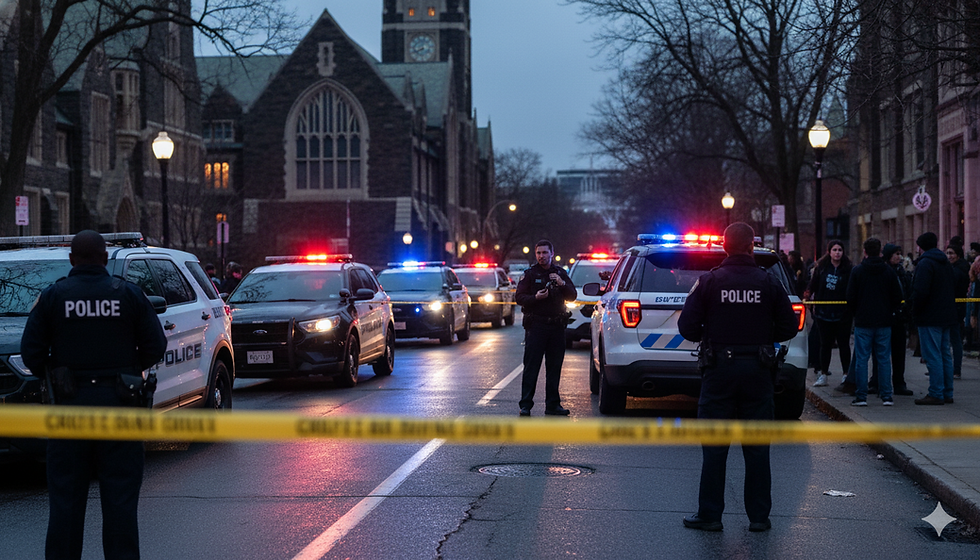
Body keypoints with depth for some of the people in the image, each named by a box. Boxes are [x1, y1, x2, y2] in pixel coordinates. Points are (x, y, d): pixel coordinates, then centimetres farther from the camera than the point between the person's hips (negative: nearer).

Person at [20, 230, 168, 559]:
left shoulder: (52, 296, -1)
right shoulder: (129, 295, 1)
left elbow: (30, 352, -5)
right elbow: (156, 347, -1)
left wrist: (51, 375, 13)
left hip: (70, 405, 0)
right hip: (118, 403, 0)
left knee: (66, 495, 7)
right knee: (120, 493, 4)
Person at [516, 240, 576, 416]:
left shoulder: (560, 273, 13)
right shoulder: (530, 274, 3)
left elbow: (572, 296, 9)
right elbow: (519, 297, -3)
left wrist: (562, 284, -9)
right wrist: (535, 297, -20)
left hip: (556, 326, 3)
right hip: (535, 325, -3)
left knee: (555, 367, 6)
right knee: (531, 367, -5)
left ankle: (553, 404, 13)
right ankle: (525, 405, -2)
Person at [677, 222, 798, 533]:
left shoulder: (709, 281, -4)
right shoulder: (769, 283, 0)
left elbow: (687, 327, -7)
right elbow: (788, 327, 1)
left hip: (719, 368, -1)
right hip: (758, 370, 1)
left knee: (714, 447, 5)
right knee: (757, 447, 8)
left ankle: (709, 514, 7)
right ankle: (759, 516, 11)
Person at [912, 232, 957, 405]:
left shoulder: (925, 264, -13)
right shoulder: (946, 263, 15)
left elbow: (920, 292, -21)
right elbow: (954, 289, 20)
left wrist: (915, 311, -8)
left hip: (930, 318, -9)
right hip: (946, 316, 9)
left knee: (933, 357, -7)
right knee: (945, 355, 12)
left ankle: (936, 394, -8)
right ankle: (947, 393, 15)